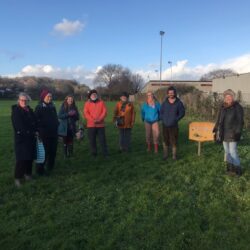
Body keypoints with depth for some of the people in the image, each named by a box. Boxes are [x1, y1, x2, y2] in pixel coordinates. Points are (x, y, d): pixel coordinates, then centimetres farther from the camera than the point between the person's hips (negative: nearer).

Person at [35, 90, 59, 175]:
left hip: (53, 133, 6)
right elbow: (36, 120, -11)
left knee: (53, 151, 11)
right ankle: (40, 169, 8)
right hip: (44, 133, -6)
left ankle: (50, 166, 28)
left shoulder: (52, 107, 12)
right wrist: (39, 130, -15)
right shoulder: (39, 107, -6)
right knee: (44, 151, -4)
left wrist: (56, 125, 11)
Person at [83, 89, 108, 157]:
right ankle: (94, 154, 17)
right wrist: (93, 120, -16)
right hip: (91, 125, 0)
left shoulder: (101, 102, 6)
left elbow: (104, 112, -1)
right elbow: (85, 113, -4)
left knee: (102, 140, 2)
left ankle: (105, 154, 9)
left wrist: (99, 119, -16)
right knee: (92, 140, 5)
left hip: (100, 125, 0)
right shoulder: (87, 103, 5)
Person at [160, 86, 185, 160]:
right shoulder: (165, 102, 5)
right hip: (165, 125, 2)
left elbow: (182, 113, 0)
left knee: (174, 141, 0)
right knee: (165, 141, 10)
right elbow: (161, 112, 13)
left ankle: (174, 155, 13)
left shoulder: (178, 103, -2)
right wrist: (163, 119, 0)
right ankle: (165, 154, 22)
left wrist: (175, 119, -8)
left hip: (174, 126, -2)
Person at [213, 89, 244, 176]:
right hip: (224, 133, 6)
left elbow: (240, 121, -11)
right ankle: (230, 168, 25)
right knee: (227, 151, 12)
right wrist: (215, 129, 12)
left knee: (233, 151, -8)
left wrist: (238, 132, -17)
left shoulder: (237, 107, -8)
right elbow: (219, 120, 15)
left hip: (233, 133, -6)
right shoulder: (222, 107, 7)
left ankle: (238, 169, 6)